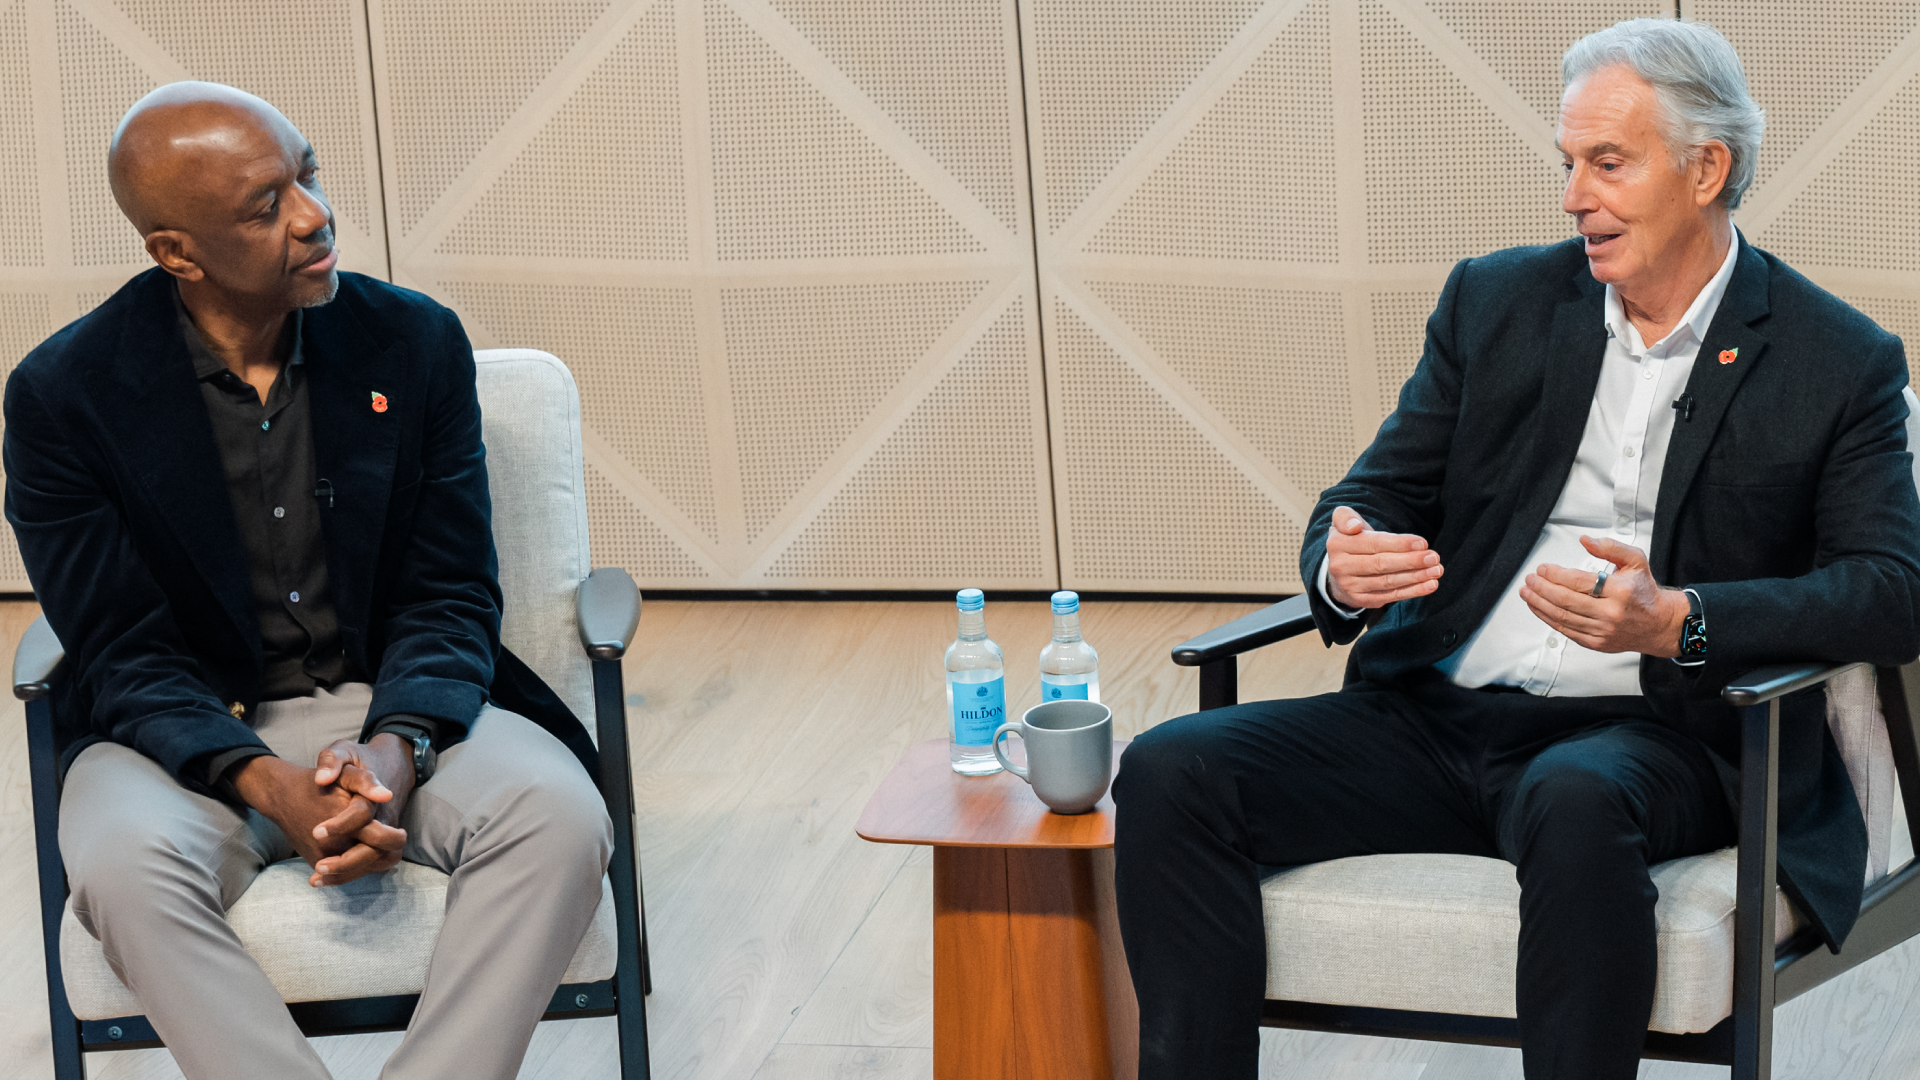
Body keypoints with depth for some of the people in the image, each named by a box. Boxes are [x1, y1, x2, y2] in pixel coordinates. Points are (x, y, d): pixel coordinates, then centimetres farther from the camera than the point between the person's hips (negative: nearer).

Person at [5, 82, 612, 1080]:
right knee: (124, 865, -36)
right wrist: (267, 787, -27)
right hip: (191, 730, -2)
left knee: (558, 816, -29)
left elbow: (451, 597, 1)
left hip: (390, 704, 2)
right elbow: (123, 656, -8)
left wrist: (396, 751, -21)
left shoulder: (415, 343, -1)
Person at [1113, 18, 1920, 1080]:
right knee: (1170, 771, -18)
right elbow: (1377, 492, 14)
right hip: (1437, 716, 4)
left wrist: (1677, 623, -22)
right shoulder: (1498, 302, 13)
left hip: (1651, 738, -4)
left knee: (1572, 802, -41)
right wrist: (1344, 570, -13)